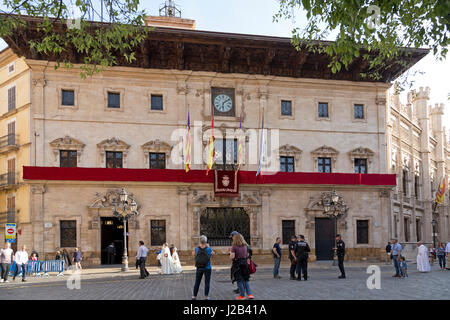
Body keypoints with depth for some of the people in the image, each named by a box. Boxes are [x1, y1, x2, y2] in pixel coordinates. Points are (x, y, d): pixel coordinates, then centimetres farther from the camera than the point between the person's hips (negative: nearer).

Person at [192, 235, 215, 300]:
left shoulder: (197, 249, -6)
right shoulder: (208, 249, -11)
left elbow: (193, 254, 15)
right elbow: (213, 253, 10)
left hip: (199, 268, 2)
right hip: (207, 268, -2)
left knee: (197, 282, 12)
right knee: (207, 283, 7)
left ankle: (194, 296, 15)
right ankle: (206, 297, 6)